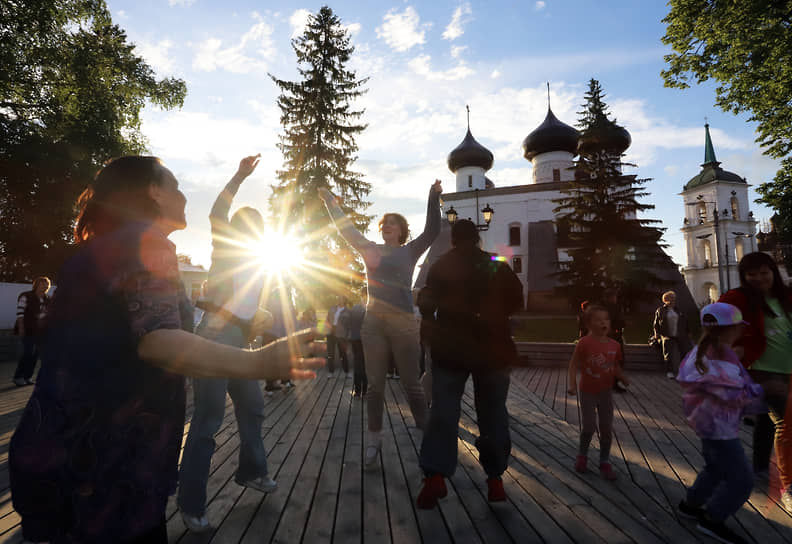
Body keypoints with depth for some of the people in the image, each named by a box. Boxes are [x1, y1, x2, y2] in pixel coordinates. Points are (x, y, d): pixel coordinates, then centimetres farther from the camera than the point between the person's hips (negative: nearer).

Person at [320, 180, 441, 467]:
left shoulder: (409, 251, 6)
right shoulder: (371, 249, 13)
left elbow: (432, 232, -6)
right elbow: (346, 229, 17)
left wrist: (433, 199, -13)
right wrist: (330, 202, 20)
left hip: (403, 324, -2)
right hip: (373, 323, 3)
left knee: (411, 383, 4)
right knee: (375, 384, 8)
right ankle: (374, 438, 21)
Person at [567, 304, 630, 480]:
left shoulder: (614, 345, -2)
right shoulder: (584, 343, -16)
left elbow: (616, 366, 9)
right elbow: (574, 363, -11)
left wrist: (623, 378, -10)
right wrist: (572, 384, -19)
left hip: (606, 392, 4)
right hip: (587, 392, -4)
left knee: (607, 429, 8)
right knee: (589, 427, 1)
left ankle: (604, 462, 26)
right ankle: (582, 455, 28)